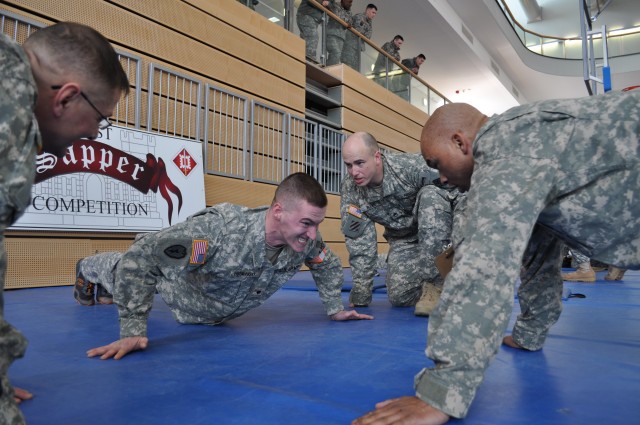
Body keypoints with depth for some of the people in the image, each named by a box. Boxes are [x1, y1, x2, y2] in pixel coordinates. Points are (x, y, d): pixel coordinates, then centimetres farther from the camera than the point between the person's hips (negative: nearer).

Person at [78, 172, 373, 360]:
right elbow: (139, 260, -41)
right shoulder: (220, 228, -49)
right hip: (184, 295, -4)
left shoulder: (306, 240, -31)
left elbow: (328, 266, -6)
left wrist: (335, 309, -10)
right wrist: (132, 331, -42)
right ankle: (88, 269, 61)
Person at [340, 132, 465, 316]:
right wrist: (361, 290, -11)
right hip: (403, 239, 3)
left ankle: (434, 280, -25)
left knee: (430, 195, -33)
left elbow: (457, 191, -24)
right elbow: (359, 240, -12)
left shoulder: (411, 165, -29)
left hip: (440, 226, -3)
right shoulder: (349, 188, -17)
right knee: (399, 295, -16)